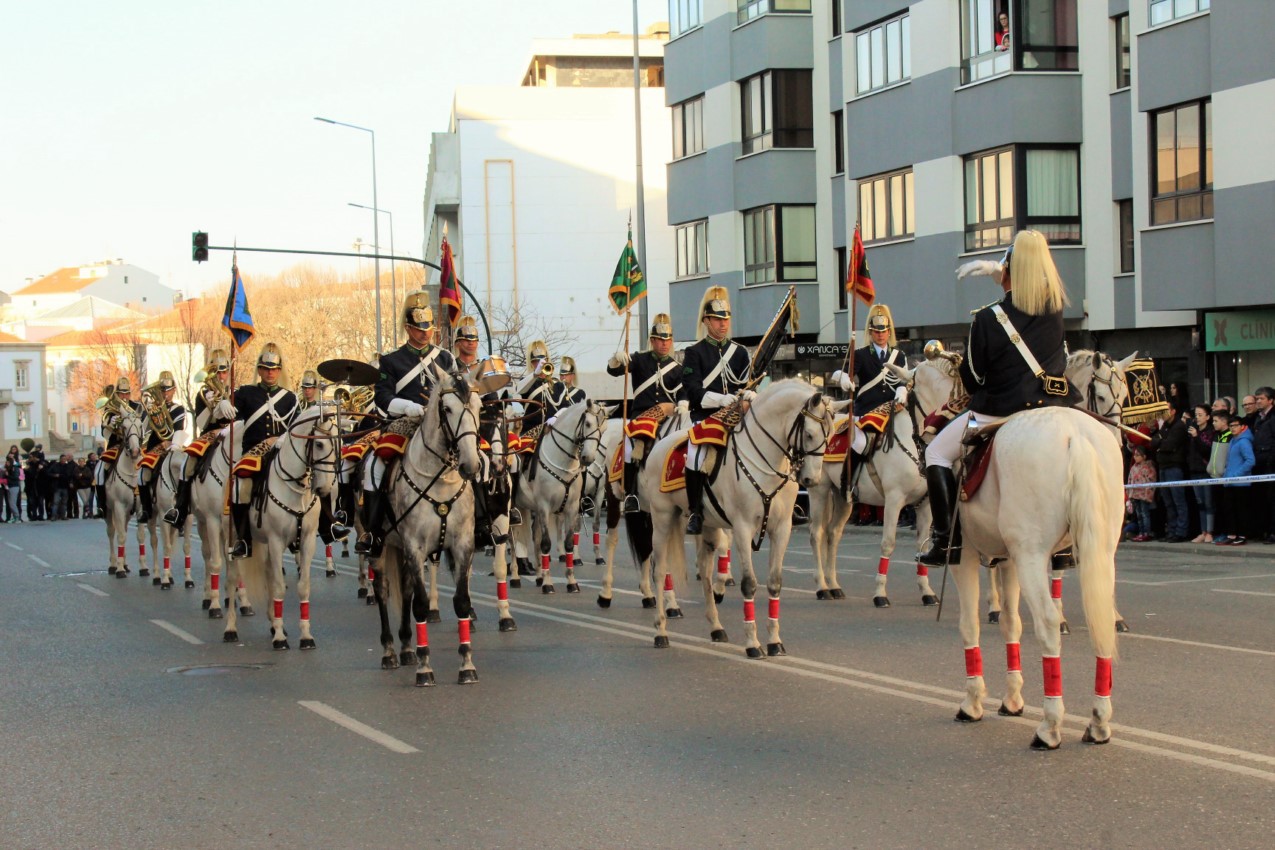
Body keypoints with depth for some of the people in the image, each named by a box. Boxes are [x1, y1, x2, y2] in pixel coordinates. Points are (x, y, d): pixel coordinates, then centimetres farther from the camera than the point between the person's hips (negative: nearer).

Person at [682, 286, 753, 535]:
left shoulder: (739, 352, 18)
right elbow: (694, 391, -7)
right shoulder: (694, 353, 5)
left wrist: (748, 398, -11)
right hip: (704, 415, -4)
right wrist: (725, 399, -19)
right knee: (697, 454, -32)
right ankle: (695, 512, -21)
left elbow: (747, 385, 14)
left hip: (736, 416, 4)